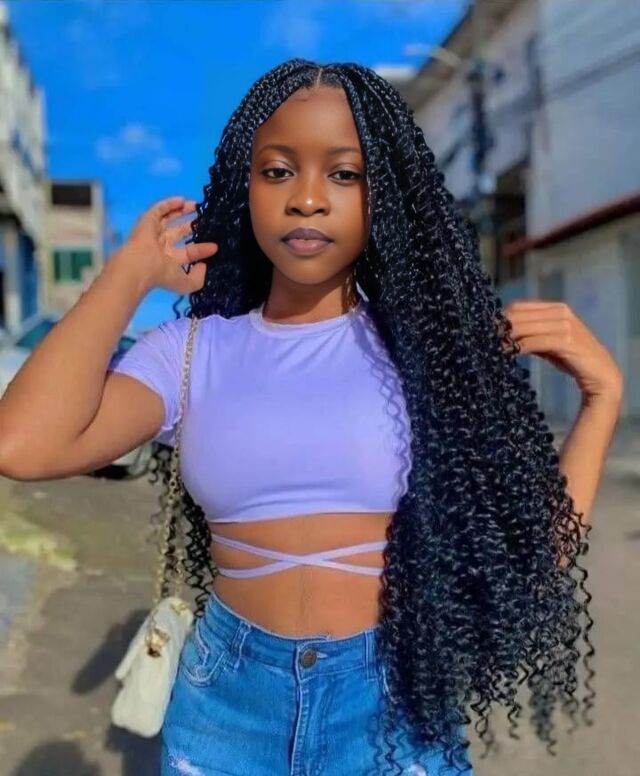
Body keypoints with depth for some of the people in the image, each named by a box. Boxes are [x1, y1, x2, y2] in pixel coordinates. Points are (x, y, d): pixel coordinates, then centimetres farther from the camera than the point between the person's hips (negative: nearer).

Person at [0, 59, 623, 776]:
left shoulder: (430, 347, -5)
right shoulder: (191, 352, -3)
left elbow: (534, 552, -5)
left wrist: (601, 394, -12)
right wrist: (132, 271, -10)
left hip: (396, 705, -1)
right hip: (226, 704, 2)